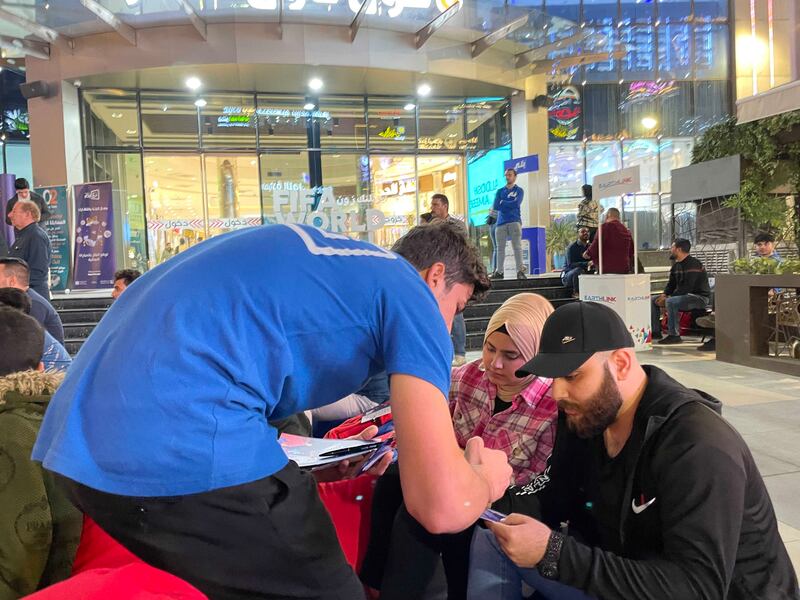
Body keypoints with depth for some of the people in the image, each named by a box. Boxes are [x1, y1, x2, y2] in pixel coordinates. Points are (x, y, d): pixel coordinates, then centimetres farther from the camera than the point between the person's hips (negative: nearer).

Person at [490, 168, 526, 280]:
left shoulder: (519, 190, 9)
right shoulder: (500, 191, 16)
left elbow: (516, 204, -9)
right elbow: (495, 206, 2)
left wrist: (502, 203, 0)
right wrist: (510, 205, -5)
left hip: (514, 221, -3)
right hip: (501, 222, 3)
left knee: (517, 246, -10)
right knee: (500, 247, 2)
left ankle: (520, 271, -13)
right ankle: (499, 271, 6)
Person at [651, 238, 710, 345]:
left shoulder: (693, 264, -19)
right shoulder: (676, 265, 11)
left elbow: (686, 287, -26)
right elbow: (671, 283, 16)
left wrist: (667, 298, -24)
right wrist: (664, 294, -5)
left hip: (699, 297, -10)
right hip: (685, 295, 10)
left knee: (671, 302, -35)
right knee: (653, 300, 4)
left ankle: (674, 335, -31)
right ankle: (656, 332, 5)